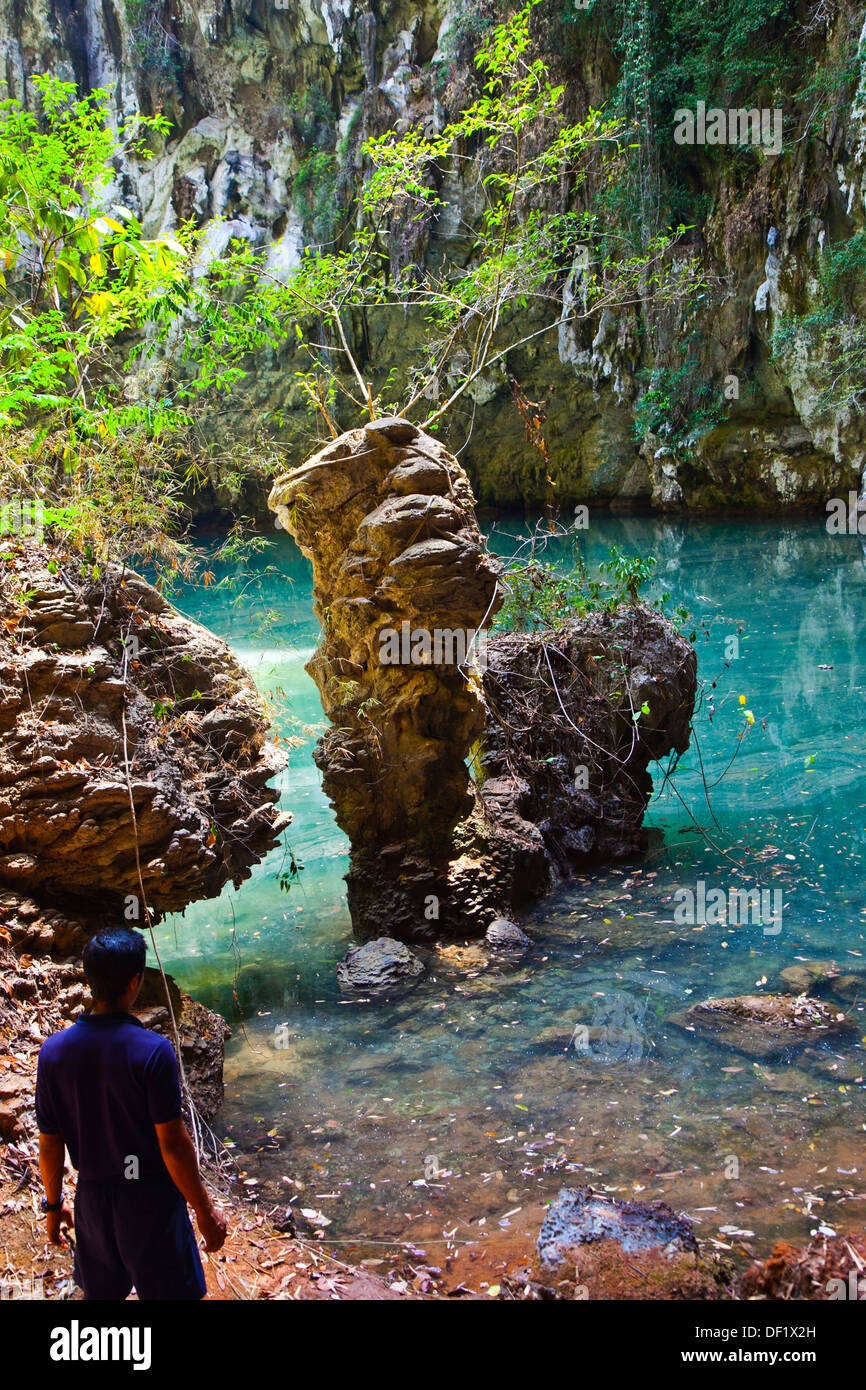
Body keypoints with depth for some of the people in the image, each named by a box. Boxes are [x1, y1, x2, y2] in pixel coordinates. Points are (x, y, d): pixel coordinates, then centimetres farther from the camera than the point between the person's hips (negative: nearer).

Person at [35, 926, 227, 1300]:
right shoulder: (152, 1051, -22)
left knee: (99, 1292, 23)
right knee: (168, 1291, 13)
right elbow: (172, 1144, -18)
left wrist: (53, 1205, 15)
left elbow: (49, 1145, -1)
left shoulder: (53, 1051, -9)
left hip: (92, 1199, 4)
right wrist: (205, 1211, -7)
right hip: (150, 1199, -4)